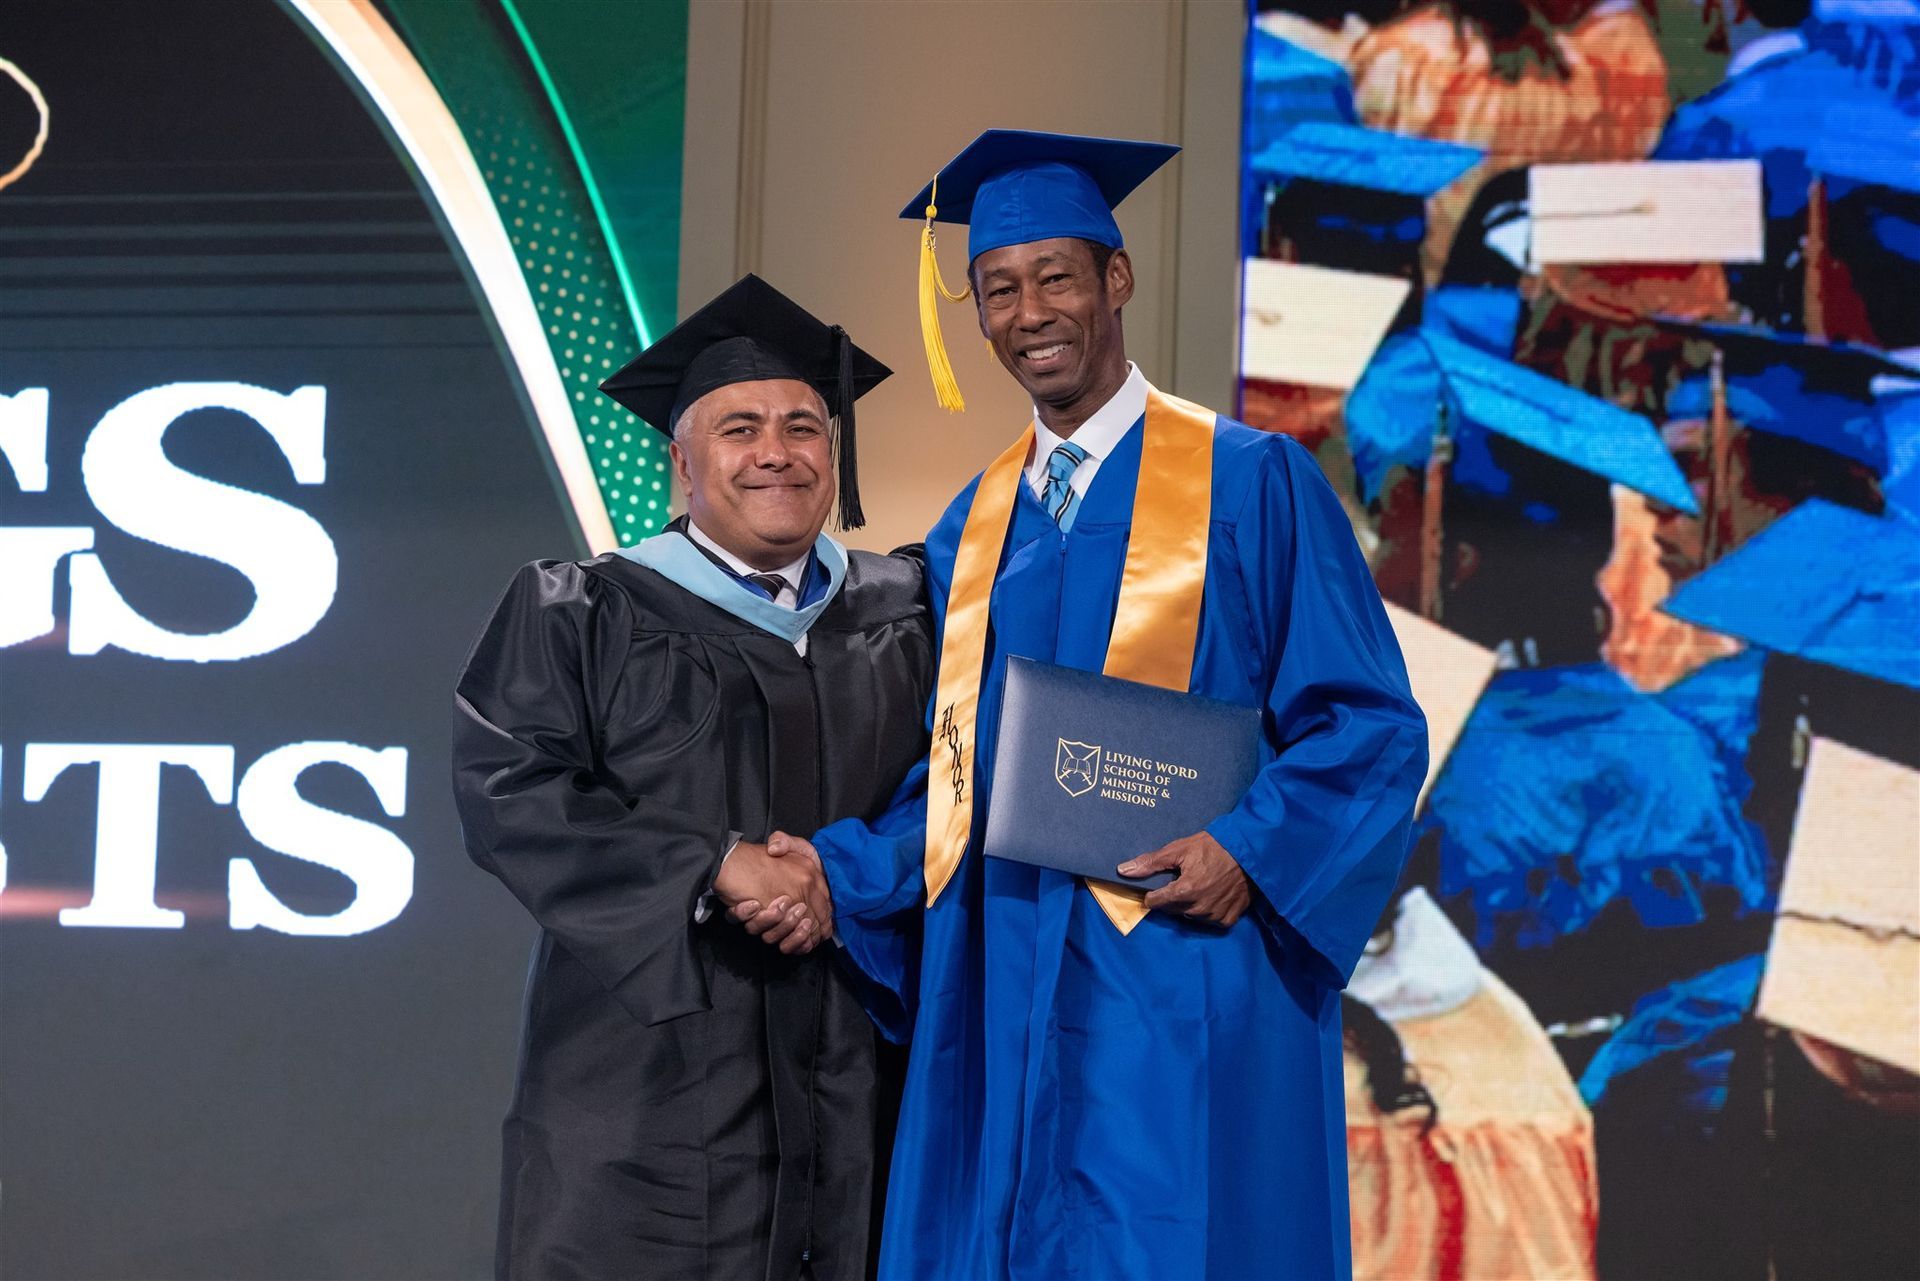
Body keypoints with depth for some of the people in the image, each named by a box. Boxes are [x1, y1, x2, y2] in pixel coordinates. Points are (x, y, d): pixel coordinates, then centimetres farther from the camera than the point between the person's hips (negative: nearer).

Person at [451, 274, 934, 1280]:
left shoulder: (898, 612, 13)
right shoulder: (582, 614, 3)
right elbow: (508, 785, -8)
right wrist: (711, 868, -16)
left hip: (843, 1071, 3)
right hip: (651, 1052, -3)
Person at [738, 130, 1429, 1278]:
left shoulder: (1253, 484, 0)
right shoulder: (972, 529, 16)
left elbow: (1369, 723, -4)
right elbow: (958, 772, 16)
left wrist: (1250, 852, -18)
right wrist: (842, 870, 0)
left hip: (1179, 991, -5)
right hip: (1002, 1002, 5)